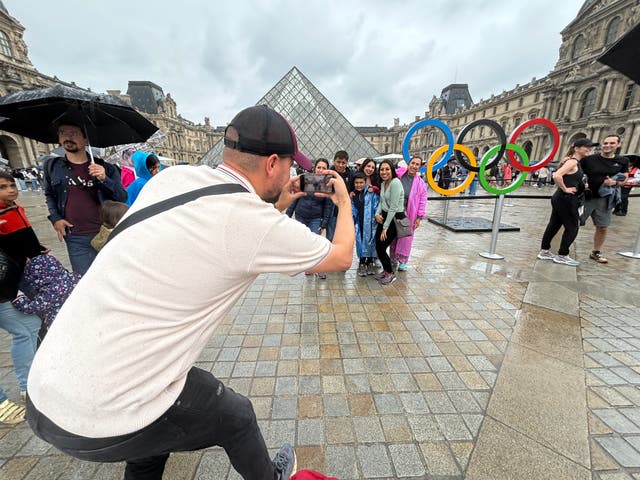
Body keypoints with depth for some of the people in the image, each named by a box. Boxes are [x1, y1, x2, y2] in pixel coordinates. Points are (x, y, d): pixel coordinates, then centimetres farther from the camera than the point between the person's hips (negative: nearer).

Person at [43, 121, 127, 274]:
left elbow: (123, 198, -3)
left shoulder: (104, 168, 1)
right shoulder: (52, 166, 8)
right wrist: (55, 218, 7)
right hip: (76, 240, 2)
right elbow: (49, 194, 22)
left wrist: (104, 180, -19)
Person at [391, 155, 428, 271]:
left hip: (408, 215, -1)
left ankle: (402, 261, 21)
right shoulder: (398, 176, -1)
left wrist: (419, 217, -2)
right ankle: (393, 259, 27)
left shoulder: (421, 183, 1)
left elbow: (422, 202, 2)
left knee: (406, 238, 6)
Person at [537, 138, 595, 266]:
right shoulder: (573, 162, -15)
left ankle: (544, 252, 18)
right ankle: (562, 256, 9)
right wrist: (565, 189, -20)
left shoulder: (574, 162, 14)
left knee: (553, 225, 11)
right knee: (572, 227, 1)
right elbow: (556, 176, -30)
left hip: (560, 198, 9)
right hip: (566, 199, -9)